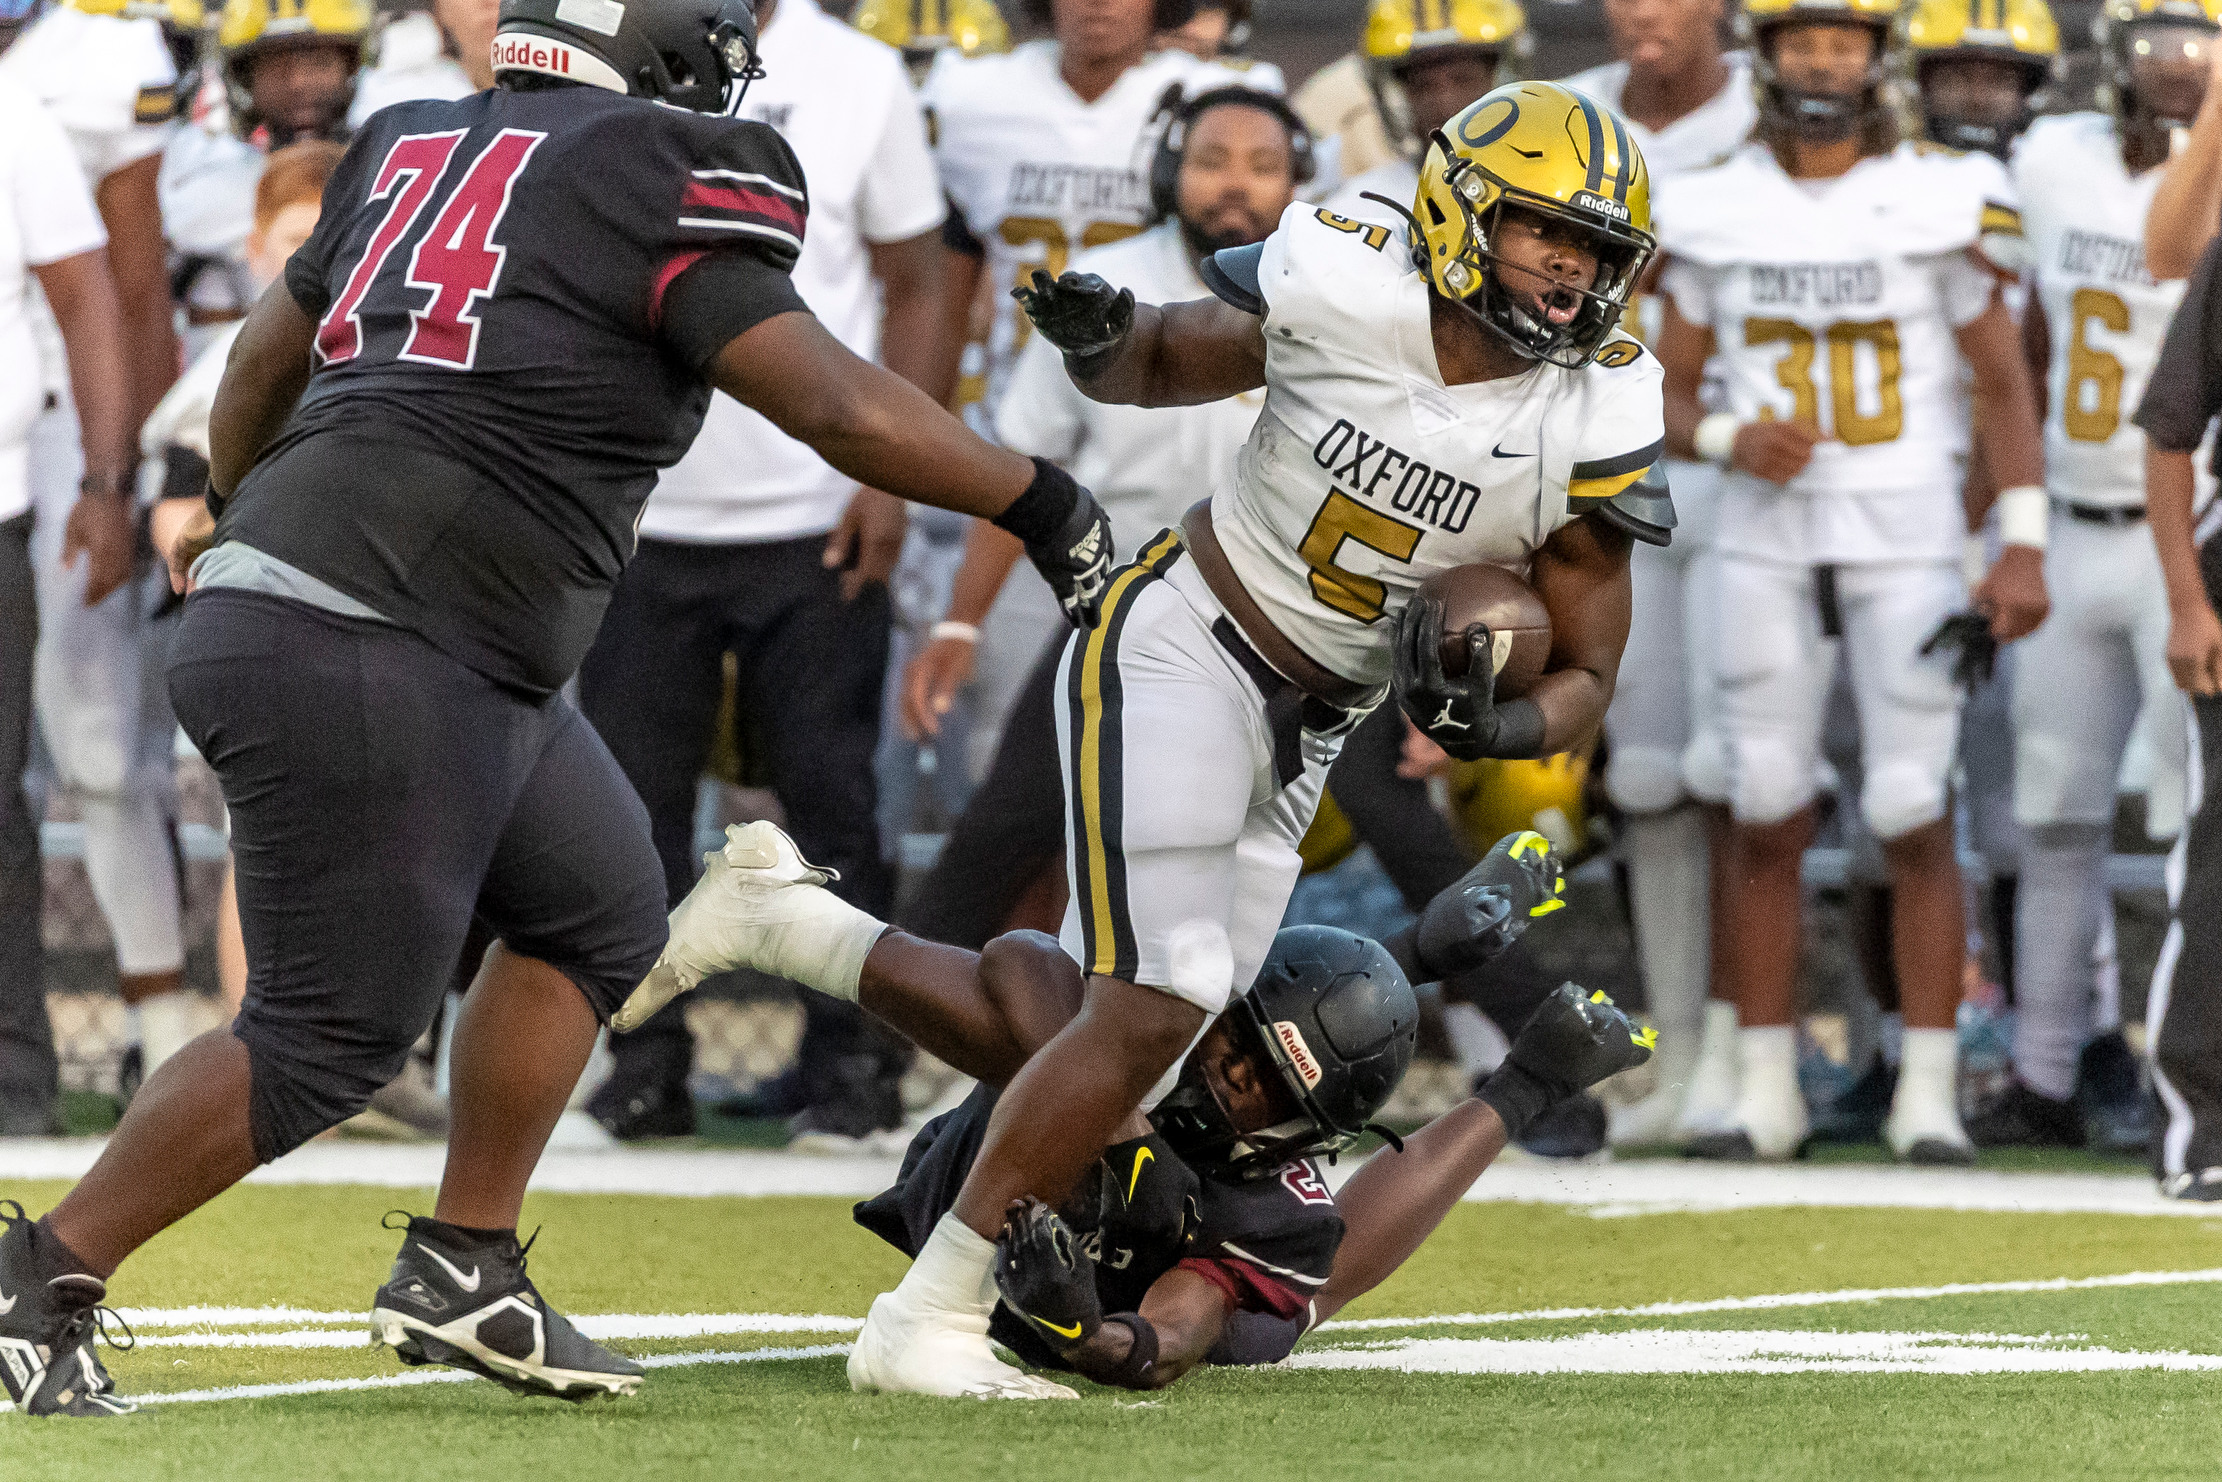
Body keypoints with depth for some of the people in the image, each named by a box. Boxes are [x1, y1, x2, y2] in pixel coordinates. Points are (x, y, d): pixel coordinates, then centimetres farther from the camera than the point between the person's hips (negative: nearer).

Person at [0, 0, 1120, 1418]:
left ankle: (464, 1271, 22)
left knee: (599, 917, 18)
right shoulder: (661, 181, -9)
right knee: (331, 1034, -2)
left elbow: (267, 354, 29)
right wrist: (1042, 502, -1)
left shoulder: (415, 146, 16)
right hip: (362, 660, -9)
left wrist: (235, 509, 48)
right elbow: (843, 409, -13)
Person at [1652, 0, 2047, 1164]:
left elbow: (2003, 382, 1)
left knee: (1914, 818, -4)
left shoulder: (1940, 204, -3)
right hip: (1765, 543, 2)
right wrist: (1730, 441, -13)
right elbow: (1669, 392, 9)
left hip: (1908, 543, -2)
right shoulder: (1712, 213, 3)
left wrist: (2023, 543, -7)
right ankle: (1765, 1095, 9)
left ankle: (1929, 1097, 2)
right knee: (1766, 817, 3)